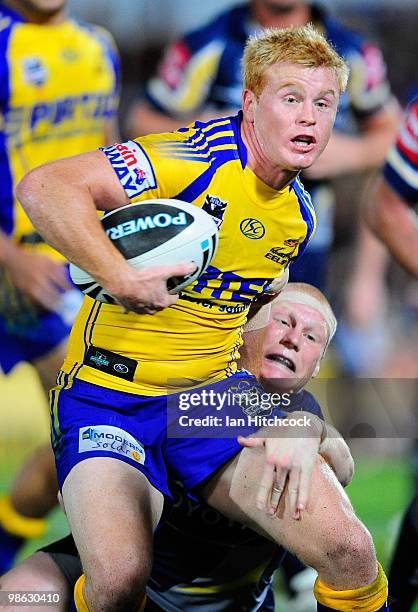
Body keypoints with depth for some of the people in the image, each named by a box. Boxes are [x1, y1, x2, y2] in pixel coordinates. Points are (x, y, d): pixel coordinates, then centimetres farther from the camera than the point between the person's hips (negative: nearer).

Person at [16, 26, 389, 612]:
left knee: (349, 551, -18)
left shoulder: (299, 215, 8)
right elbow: (42, 187, -25)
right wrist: (120, 278, -30)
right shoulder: (203, 156, -16)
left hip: (217, 392, 6)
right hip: (107, 392, -5)